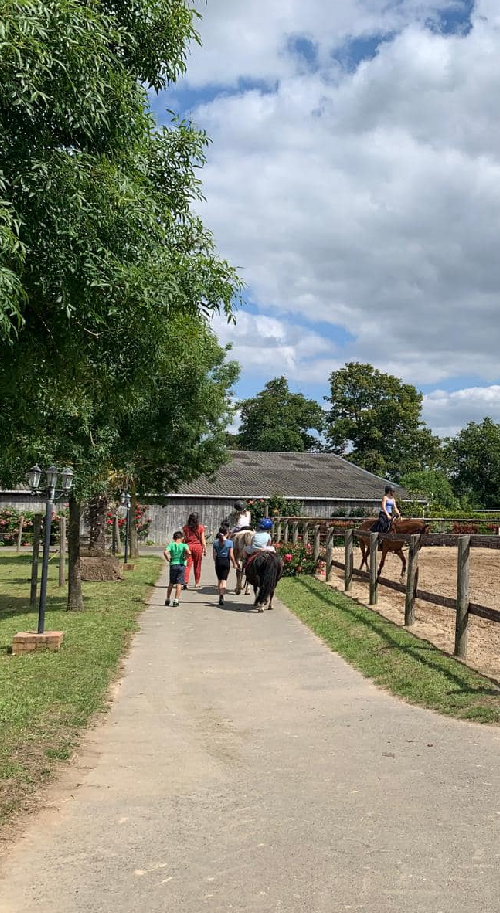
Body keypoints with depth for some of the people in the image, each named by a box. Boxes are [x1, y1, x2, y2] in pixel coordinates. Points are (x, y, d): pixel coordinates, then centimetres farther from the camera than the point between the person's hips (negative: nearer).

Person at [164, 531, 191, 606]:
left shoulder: (171, 545, -1)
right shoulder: (184, 545, -3)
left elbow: (165, 552, -17)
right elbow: (188, 552, -22)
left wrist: (168, 559, -3)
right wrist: (185, 558, -5)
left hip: (173, 565, 2)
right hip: (181, 565, -2)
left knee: (171, 583, 16)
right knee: (179, 584, 2)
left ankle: (167, 599, 21)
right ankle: (176, 600, -2)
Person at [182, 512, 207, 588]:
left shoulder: (185, 528, 0)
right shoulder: (200, 528, -3)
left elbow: (183, 539, 0)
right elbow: (203, 539, -2)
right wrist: (205, 549, 4)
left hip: (188, 546, 0)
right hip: (198, 546, 0)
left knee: (187, 565, -1)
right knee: (197, 566, 12)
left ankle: (185, 582, -15)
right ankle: (197, 582, 21)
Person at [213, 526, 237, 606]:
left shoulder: (215, 542, -1)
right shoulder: (229, 542, -8)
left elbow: (214, 555, 0)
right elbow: (231, 555, -7)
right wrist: (234, 563, 6)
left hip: (218, 561, 2)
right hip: (226, 561, -2)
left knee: (219, 580, 16)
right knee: (224, 580, -1)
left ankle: (220, 595, 20)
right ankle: (222, 596, -17)